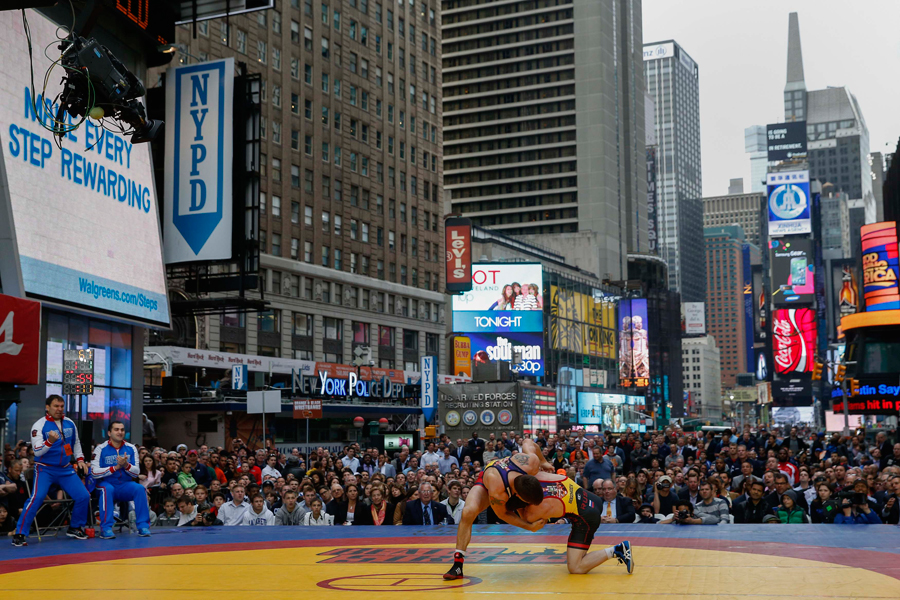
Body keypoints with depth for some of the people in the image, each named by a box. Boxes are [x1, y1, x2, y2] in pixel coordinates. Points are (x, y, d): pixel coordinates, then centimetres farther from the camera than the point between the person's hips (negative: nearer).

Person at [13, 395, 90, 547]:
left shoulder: (69, 423, 3)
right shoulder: (39, 425, -13)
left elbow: (76, 443, 20)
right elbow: (37, 451, -20)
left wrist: (80, 460, 10)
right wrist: (50, 441, -36)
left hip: (66, 469, 5)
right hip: (45, 469, -5)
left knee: (83, 496, -2)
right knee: (36, 498, -23)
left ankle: (74, 528, 19)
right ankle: (19, 534, -14)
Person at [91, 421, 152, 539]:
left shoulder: (131, 448, 7)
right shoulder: (101, 449, -3)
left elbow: (136, 473, 2)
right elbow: (94, 473, -13)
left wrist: (126, 465, -18)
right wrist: (116, 467, -20)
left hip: (125, 485, 3)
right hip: (106, 484, -3)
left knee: (140, 488, -26)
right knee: (107, 489, -36)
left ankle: (143, 526, -20)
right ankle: (106, 528, -32)